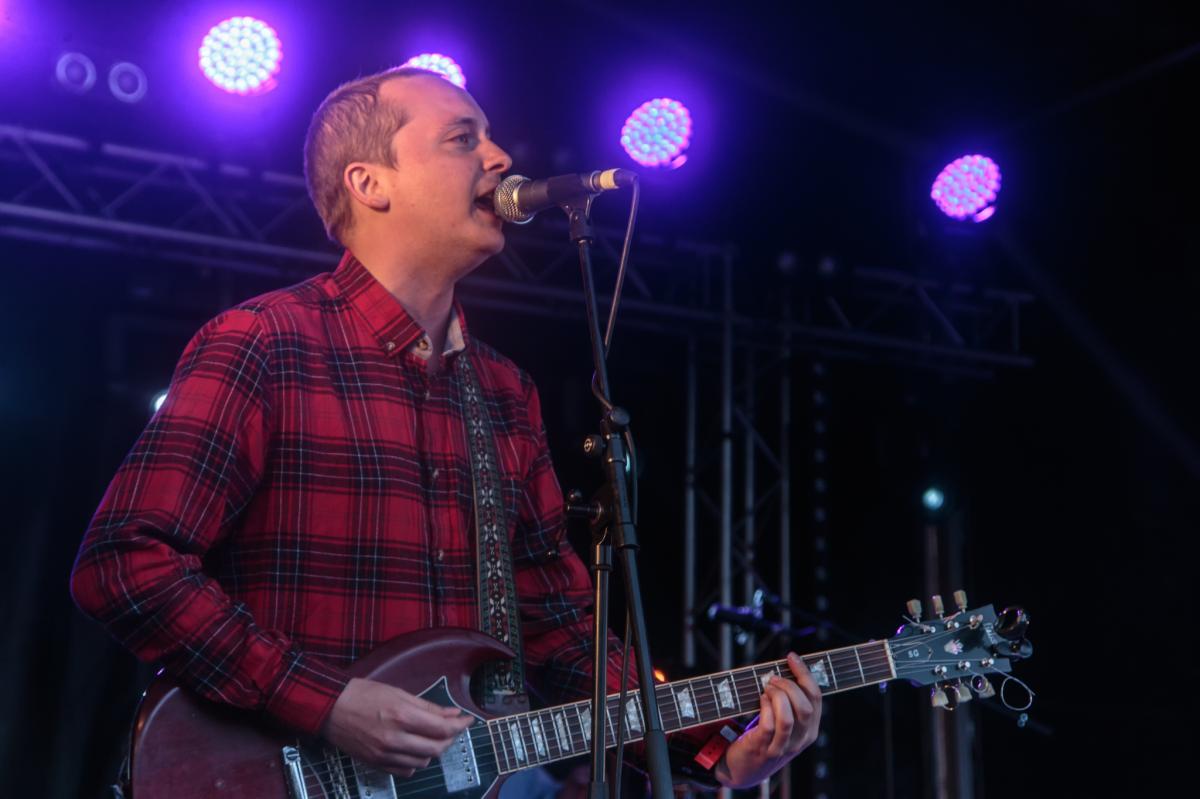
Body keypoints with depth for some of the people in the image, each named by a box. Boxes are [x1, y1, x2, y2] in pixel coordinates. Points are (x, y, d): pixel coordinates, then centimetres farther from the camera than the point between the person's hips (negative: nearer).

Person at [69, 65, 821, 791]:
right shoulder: (262, 345, -7)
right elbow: (124, 560, -12)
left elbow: (561, 619, 12)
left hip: (469, 766, 4)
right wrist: (326, 703, -17)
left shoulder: (506, 391, 10)